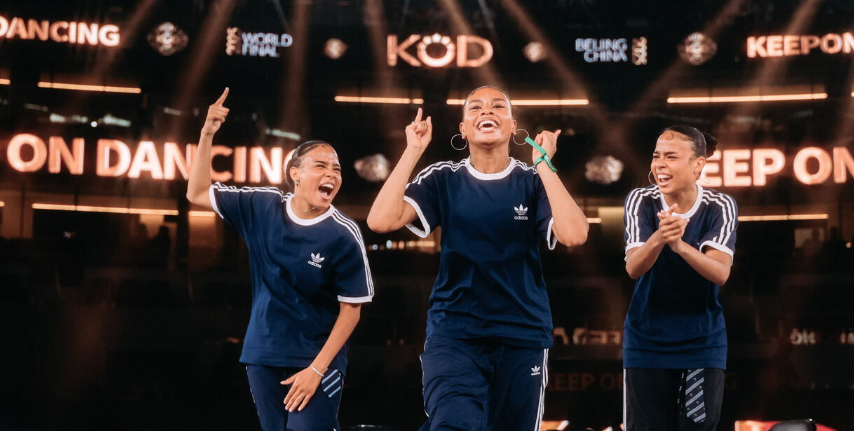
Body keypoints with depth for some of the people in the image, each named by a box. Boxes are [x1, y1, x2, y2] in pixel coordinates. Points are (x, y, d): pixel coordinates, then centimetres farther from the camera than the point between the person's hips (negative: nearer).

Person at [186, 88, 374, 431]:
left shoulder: (343, 235, -13)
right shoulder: (262, 207, -2)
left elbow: (351, 309, -9)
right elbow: (197, 194, 6)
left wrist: (316, 369, -14)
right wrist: (207, 134, -5)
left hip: (316, 360, -4)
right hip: (263, 357, 4)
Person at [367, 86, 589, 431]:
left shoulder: (533, 182, 0)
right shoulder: (443, 179, 1)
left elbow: (574, 234, -19)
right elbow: (381, 220, -14)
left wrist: (543, 163, -17)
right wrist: (412, 152, -12)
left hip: (523, 336, 1)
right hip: (453, 332, -1)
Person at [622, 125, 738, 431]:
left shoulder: (720, 206, -11)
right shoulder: (641, 201, -9)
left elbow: (720, 273, -23)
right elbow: (633, 268, -20)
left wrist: (680, 245, -41)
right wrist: (659, 237, -40)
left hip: (702, 344, 0)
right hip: (647, 342, 1)